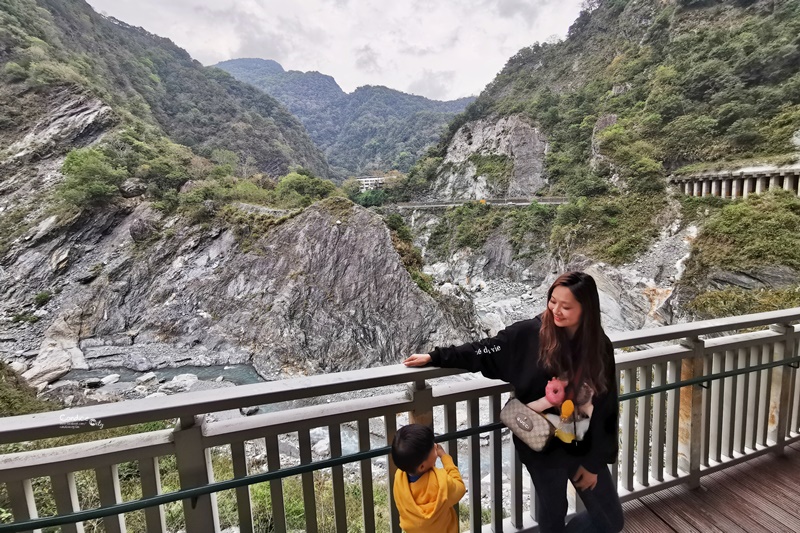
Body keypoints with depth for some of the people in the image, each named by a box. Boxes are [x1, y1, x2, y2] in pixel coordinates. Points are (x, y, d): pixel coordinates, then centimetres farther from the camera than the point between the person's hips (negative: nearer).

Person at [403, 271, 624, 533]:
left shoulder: (600, 348, -10)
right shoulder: (530, 334, -17)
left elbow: (605, 409, -4)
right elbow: (484, 352, -9)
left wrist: (594, 462, -1)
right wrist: (435, 357, -10)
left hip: (583, 447, 3)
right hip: (542, 448, -3)